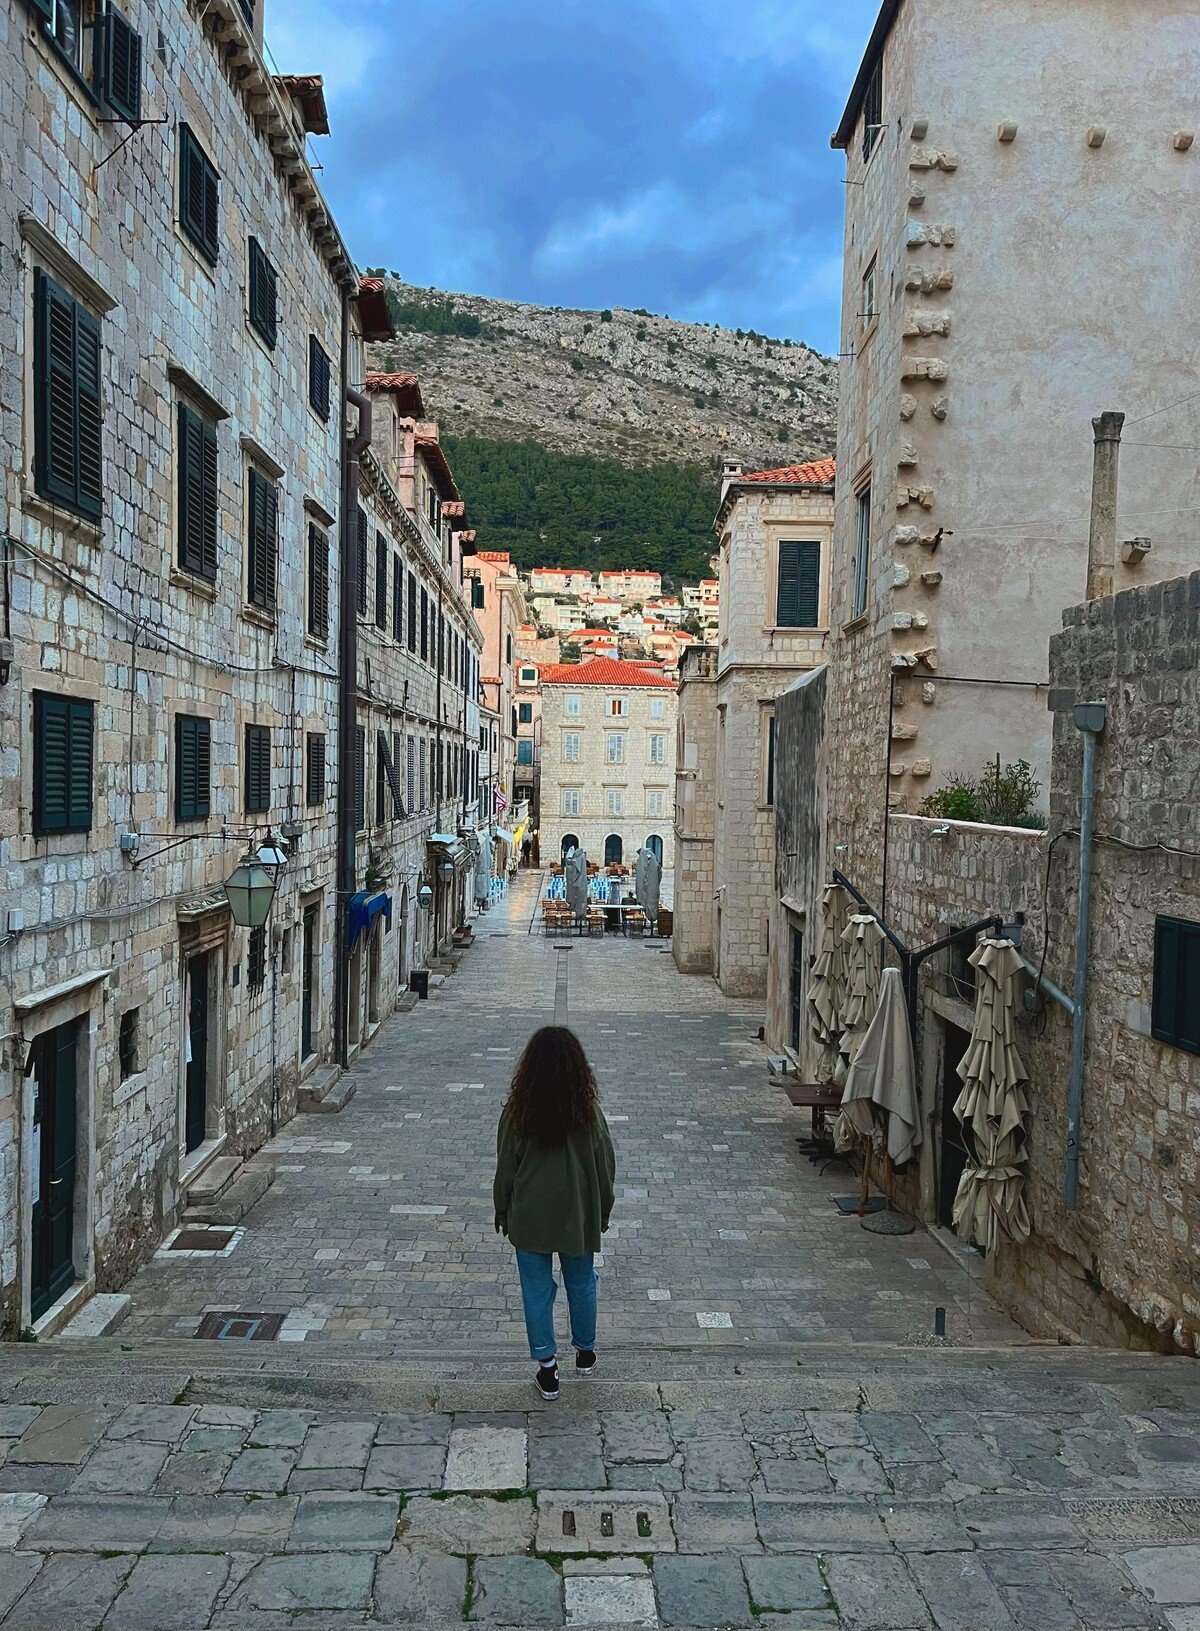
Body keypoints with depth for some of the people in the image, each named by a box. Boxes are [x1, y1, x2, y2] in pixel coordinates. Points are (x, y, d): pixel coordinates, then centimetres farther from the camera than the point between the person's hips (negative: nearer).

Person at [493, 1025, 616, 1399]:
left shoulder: (518, 1111, -15)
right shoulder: (588, 1110, -12)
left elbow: (506, 1169, -6)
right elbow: (606, 1165, -3)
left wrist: (503, 1214, 8)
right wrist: (602, 1212, 11)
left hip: (530, 1218, -1)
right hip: (578, 1215, 2)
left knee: (537, 1290, 11)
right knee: (581, 1284, 21)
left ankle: (547, 1371, 16)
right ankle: (585, 1353, 38)